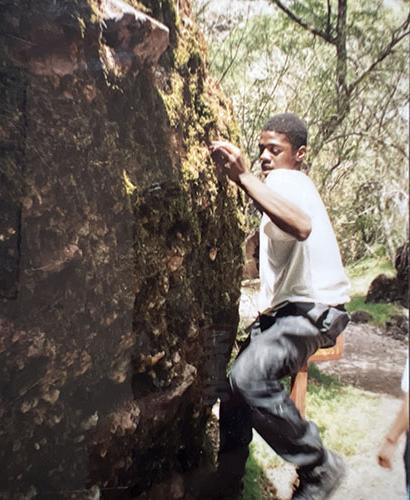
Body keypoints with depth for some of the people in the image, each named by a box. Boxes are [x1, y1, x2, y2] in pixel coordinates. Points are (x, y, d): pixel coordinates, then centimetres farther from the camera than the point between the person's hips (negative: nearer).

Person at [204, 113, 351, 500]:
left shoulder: (284, 180, -15)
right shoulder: (288, 184, 18)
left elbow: (301, 226, -40)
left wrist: (243, 177, -43)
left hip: (315, 310, -10)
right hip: (287, 307, 10)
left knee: (249, 377, -31)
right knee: (239, 382, 5)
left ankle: (319, 468, -9)